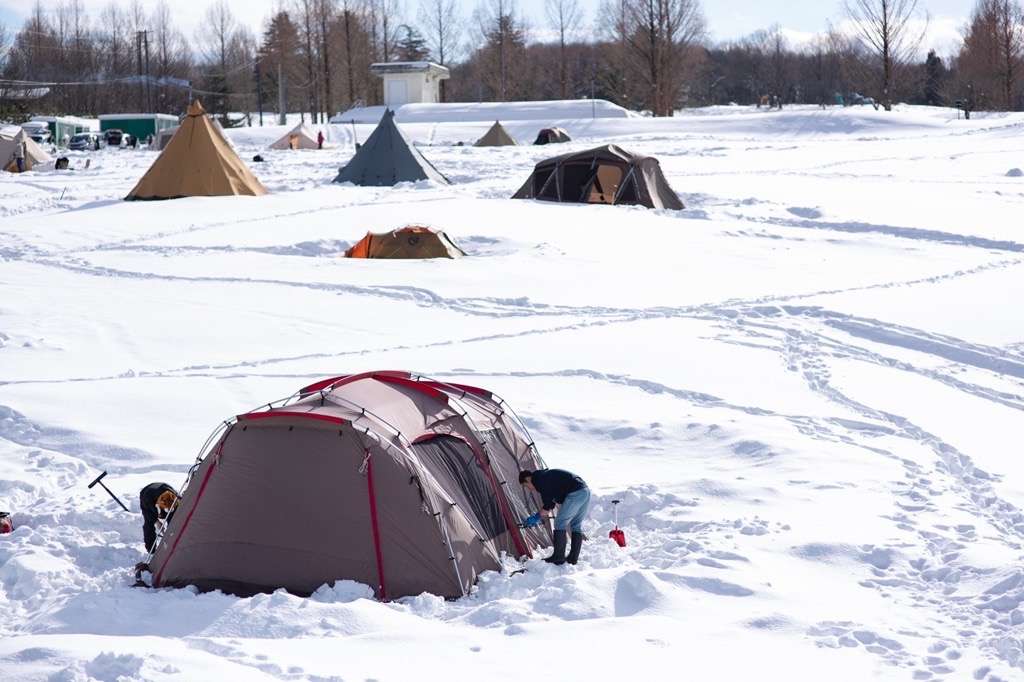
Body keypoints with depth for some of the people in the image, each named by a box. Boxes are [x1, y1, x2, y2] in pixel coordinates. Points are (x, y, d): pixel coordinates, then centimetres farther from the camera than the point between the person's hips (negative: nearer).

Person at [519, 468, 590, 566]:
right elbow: (551, 502, 30)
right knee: (576, 525, 14)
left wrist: (538, 517, 9)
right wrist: (539, 516, 29)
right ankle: (573, 558, 16)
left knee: (560, 523, -3)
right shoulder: (546, 475, 27)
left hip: (575, 493, -10)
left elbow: (547, 504, -5)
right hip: (586, 491, 10)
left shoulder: (539, 480, -3)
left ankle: (558, 558, 0)